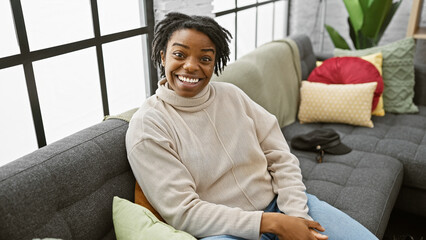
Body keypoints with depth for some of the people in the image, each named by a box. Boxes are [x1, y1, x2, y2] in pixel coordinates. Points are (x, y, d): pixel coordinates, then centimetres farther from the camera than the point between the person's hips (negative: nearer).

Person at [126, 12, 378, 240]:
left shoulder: (232, 95, 5)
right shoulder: (147, 125, -8)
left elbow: (281, 158, 5)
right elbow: (182, 212, -13)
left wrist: (296, 214, -12)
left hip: (281, 203, 4)